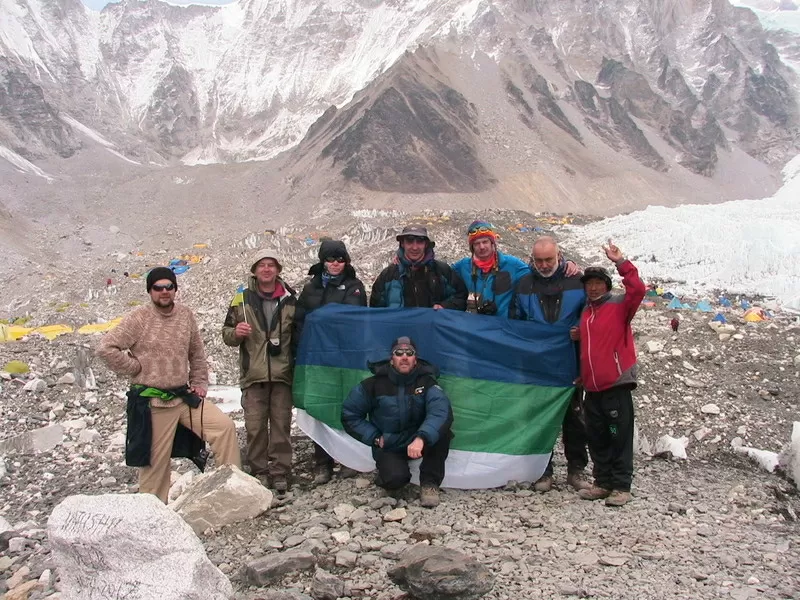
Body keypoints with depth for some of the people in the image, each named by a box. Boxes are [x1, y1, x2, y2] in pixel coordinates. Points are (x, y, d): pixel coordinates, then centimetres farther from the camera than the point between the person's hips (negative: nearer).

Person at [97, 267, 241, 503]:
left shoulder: (186, 315, 4)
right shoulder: (140, 318, -9)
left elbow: (197, 354, 16)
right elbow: (106, 348, -12)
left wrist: (200, 383, 9)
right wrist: (136, 368, -9)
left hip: (184, 396, 4)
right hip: (152, 402, -4)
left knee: (225, 426, -9)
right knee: (156, 461, 4)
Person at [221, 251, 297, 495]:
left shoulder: (290, 300, 8)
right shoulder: (242, 299, 5)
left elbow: (298, 336, 16)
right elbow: (227, 334, 9)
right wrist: (236, 333, -13)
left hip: (282, 374, 1)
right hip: (253, 374, 0)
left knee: (281, 424, 2)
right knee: (255, 426, 0)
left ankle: (280, 473, 11)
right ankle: (259, 472, 12)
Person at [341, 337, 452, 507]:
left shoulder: (426, 382, -13)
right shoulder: (375, 384, -13)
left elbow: (441, 411, -32)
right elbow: (350, 415, -2)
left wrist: (421, 438, -49)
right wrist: (375, 438, -10)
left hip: (417, 441, 1)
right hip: (388, 446, -1)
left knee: (441, 430, -31)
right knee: (396, 478, -32)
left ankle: (429, 482, -12)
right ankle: (390, 477, 8)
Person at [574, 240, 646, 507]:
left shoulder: (619, 305, -2)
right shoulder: (586, 312, 17)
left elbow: (637, 290, -21)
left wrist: (621, 263, -21)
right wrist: (579, 336, 7)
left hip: (617, 384, -7)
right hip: (593, 387, 7)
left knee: (620, 437, -1)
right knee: (597, 439, 11)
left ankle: (621, 487, 5)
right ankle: (603, 483, 21)